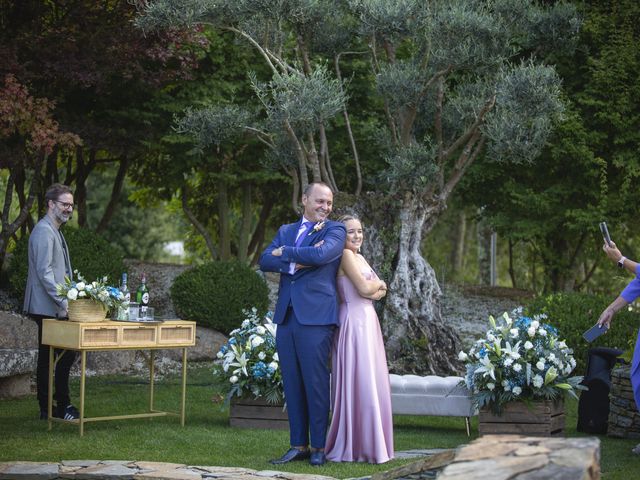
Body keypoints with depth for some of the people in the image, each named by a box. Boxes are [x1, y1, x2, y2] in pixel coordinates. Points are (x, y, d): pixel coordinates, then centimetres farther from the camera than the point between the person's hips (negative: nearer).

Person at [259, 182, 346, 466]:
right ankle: (298, 445, 14)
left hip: (315, 316, -5)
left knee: (315, 382, -4)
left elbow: (320, 255, -18)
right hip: (286, 315, 5)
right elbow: (265, 261, 4)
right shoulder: (286, 231, 18)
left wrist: (284, 253, -5)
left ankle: (319, 447, 5)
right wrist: (296, 263, -11)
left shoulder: (334, 231, 3)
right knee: (292, 383, 7)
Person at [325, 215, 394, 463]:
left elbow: (379, 292, 17)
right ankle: (354, 446, -2)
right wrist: (379, 283, 4)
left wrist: (374, 287, -4)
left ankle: (367, 443, 15)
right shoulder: (346, 255, -9)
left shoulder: (359, 257, 18)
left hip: (367, 321, 9)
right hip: (354, 322, -9)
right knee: (358, 381, -7)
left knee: (370, 382, 10)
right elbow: (365, 288, -15)